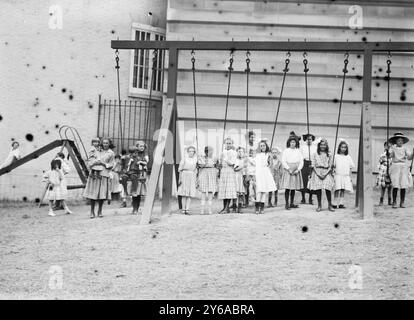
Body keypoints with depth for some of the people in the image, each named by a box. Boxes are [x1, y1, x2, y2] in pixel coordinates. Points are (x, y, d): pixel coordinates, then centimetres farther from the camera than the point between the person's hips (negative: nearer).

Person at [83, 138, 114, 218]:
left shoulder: (111, 153, 8)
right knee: (93, 193, -2)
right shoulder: (97, 151, 13)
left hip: (104, 175, -1)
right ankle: (92, 211, 7)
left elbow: (111, 165, 3)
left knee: (102, 194, -2)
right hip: (94, 174, 1)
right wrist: (94, 163, -10)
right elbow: (89, 162, 11)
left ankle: (100, 212, 11)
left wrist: (103, 164, -11)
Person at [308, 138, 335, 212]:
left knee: (328, 189, -10)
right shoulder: (315, 154, 7)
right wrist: (318, 174, -9)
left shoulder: (329, 155, 7)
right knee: (318, 189, -4)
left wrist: (325, 174, -9)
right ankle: (319, 205, 4)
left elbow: (330, 166, 4)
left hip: (326, 173, 0)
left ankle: (330, 205, -2)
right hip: (317, 173, 0)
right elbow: (313, 165, 3)